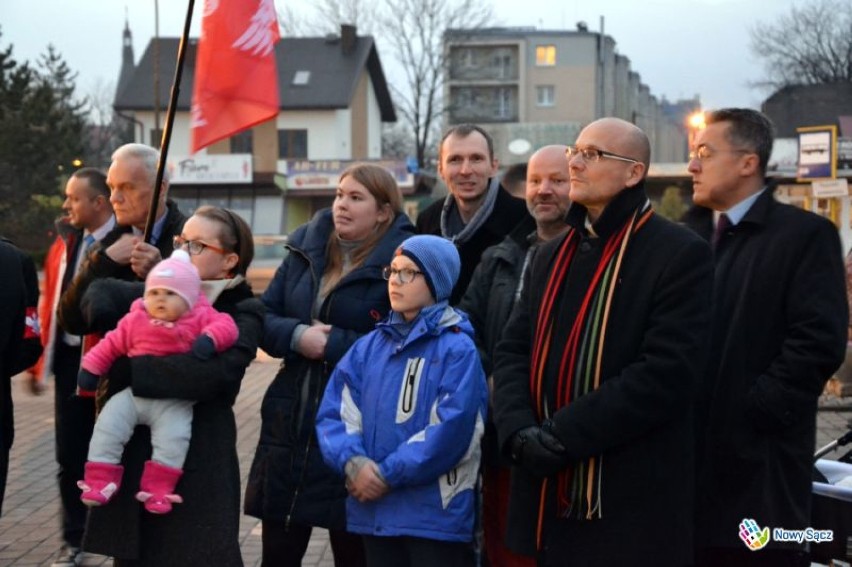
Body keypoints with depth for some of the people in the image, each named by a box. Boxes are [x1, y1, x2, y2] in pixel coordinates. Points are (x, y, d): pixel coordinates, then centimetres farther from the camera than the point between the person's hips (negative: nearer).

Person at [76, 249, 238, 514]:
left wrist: (210, 337, -27)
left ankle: (158, 489, -14)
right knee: (107, 427, -11)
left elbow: (226, 325, -8)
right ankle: (99, 481, -3)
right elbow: (112, 344, 12)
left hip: (174, 402, -2)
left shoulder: (200, 318, 1)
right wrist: (91, 367, 8)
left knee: (173, 438, -23)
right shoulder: (136, 320, 6)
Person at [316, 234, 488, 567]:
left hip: (436, 516, -5)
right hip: (375, 511, 5)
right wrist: (352, 461, -15)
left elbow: (451, 429, -17)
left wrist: (389, 475, -15)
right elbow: (334, 412, 4)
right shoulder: (369, 346, 10)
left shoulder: (457, 349, -8)